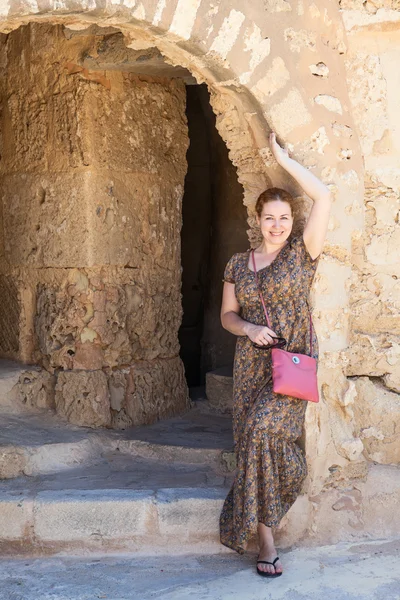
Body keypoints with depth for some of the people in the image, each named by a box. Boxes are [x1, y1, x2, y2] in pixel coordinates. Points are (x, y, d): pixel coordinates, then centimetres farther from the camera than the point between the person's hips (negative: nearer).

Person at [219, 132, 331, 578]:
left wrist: (284, 159, -5)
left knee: (262, 427, -23)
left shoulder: (301, 253, 0)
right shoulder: (238, 264, 10)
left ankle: (259, 528, -7)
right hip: (251, 365, 4)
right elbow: (227, 316, 13)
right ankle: (265, 541, 10)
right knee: (254, 440, 0)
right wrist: (248, 328, -9)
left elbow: (324, 197, -11)